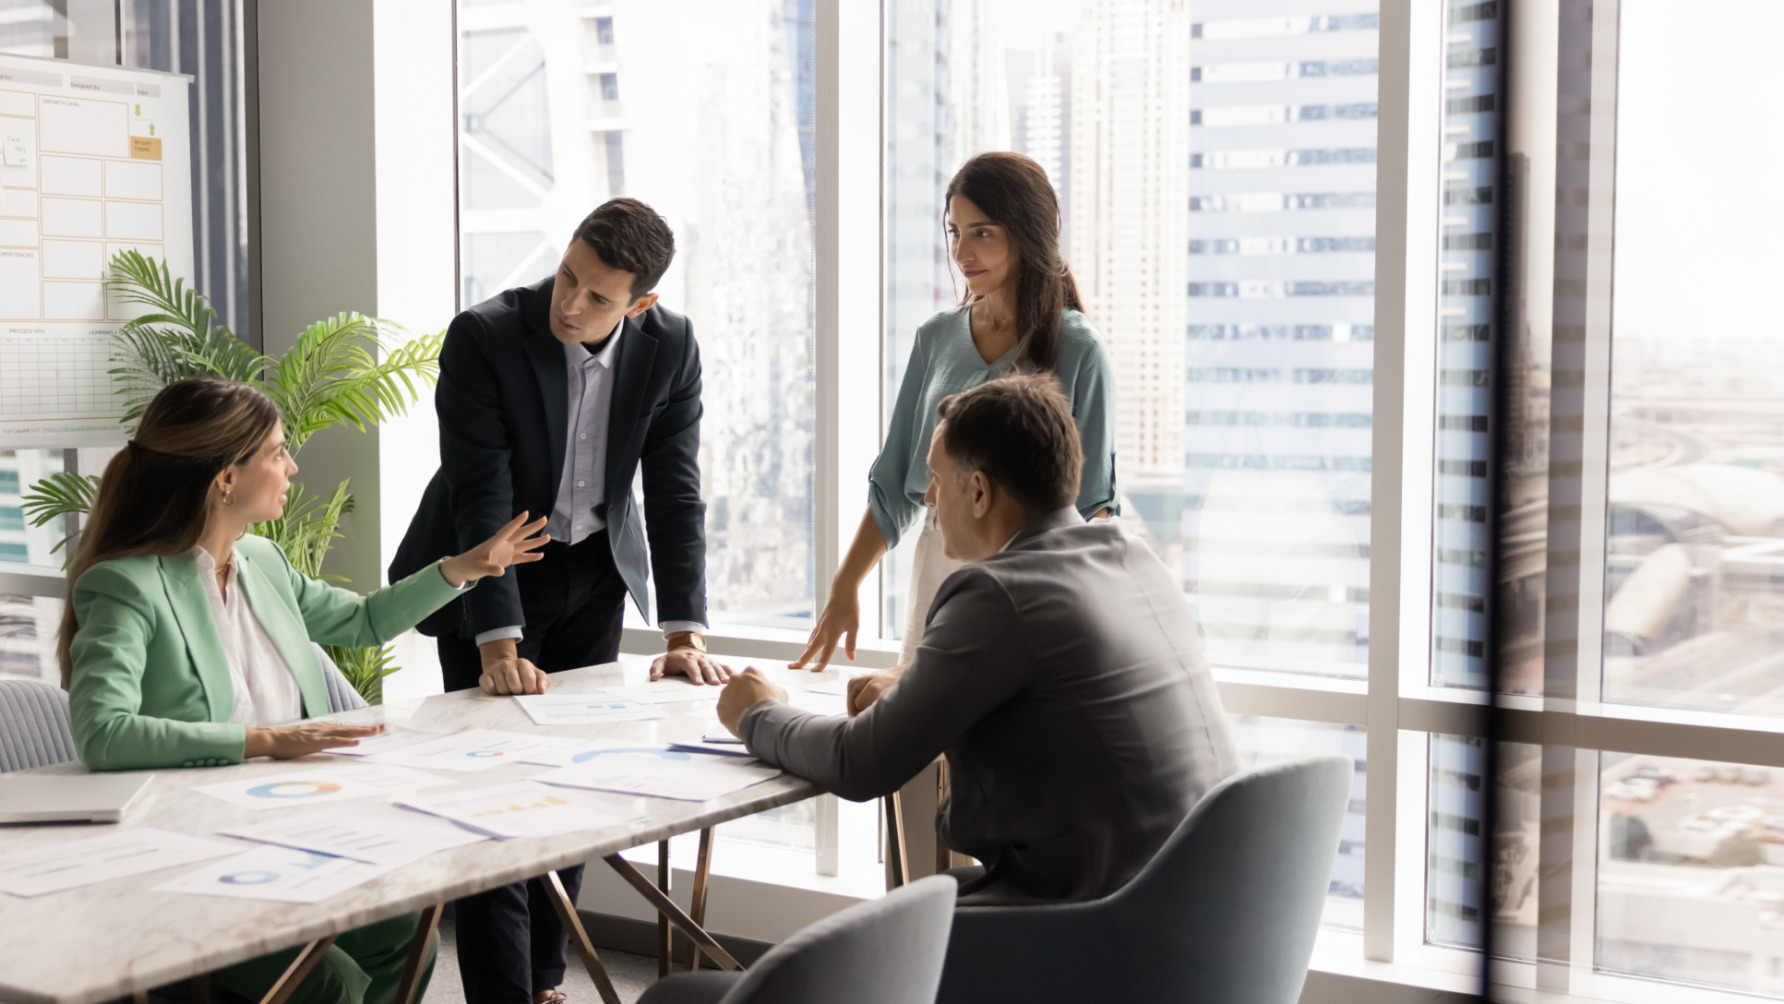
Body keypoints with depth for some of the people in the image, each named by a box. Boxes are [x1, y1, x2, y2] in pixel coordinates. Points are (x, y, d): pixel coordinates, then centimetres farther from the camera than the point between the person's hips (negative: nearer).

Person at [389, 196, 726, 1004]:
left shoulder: (670, 346, -14)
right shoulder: (484, 338, -24)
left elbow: (675, 492, -10)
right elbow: (481, 498, -27)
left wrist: (684, 634, -17)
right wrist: (499, 645, -33)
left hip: (594, 572, 4)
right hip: (491, 573, -4)